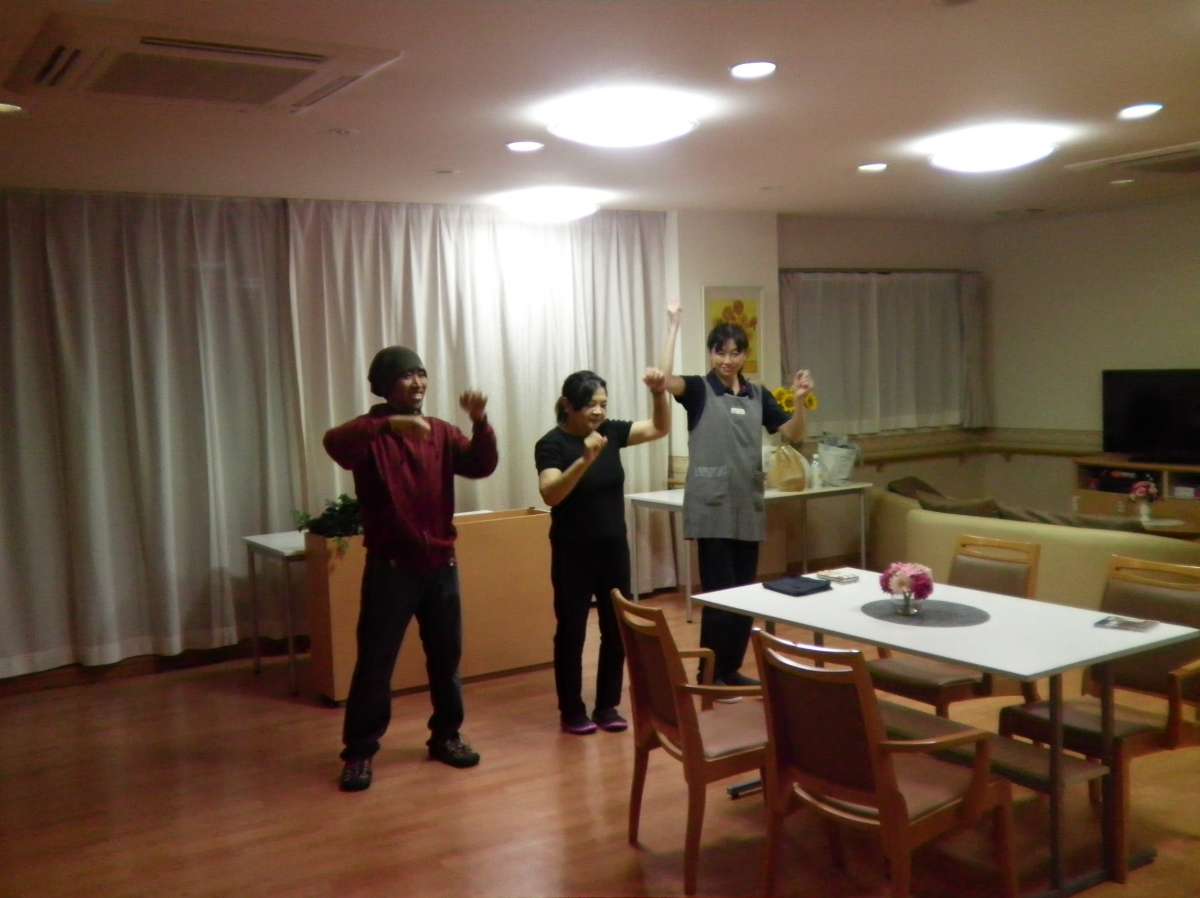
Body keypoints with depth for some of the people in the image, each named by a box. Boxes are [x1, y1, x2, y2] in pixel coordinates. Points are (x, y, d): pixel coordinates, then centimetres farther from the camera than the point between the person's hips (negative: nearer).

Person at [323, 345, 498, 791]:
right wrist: (389, 425, -42)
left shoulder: (441, 432, 8)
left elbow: (481, 465, -6)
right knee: (374, 662, 0)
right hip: (390, 567, -4)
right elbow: (334, 442, -29)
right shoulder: (370, 432, -6)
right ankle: (359, 752, 12)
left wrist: (480, 422, -23)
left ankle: (446, 736, 29)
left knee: (446, 657, 13)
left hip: (440, 564, 4)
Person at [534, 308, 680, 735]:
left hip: (614, 548, 5)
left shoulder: (611, 431, 2)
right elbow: (550, 494, -26)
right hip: (573, 552, -5)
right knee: (572, 629, 4)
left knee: (617, 627, 9)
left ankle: (607, 706, 22)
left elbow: (660, 428, 4)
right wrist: (585, 459, -37)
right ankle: (572, 711, 17)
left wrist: (660, 392, -12)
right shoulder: (552, 444, -14)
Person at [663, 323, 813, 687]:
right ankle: (709, 674, 10)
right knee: (719, 593, -4)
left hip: (749, 508, 5)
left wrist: (800, 400, -10)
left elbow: (794, 434, 8)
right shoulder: (698, 389, -3)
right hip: (711, 508, -5)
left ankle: (731, 669, 24)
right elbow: (667, 379, -24)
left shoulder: (758, 395, 11)